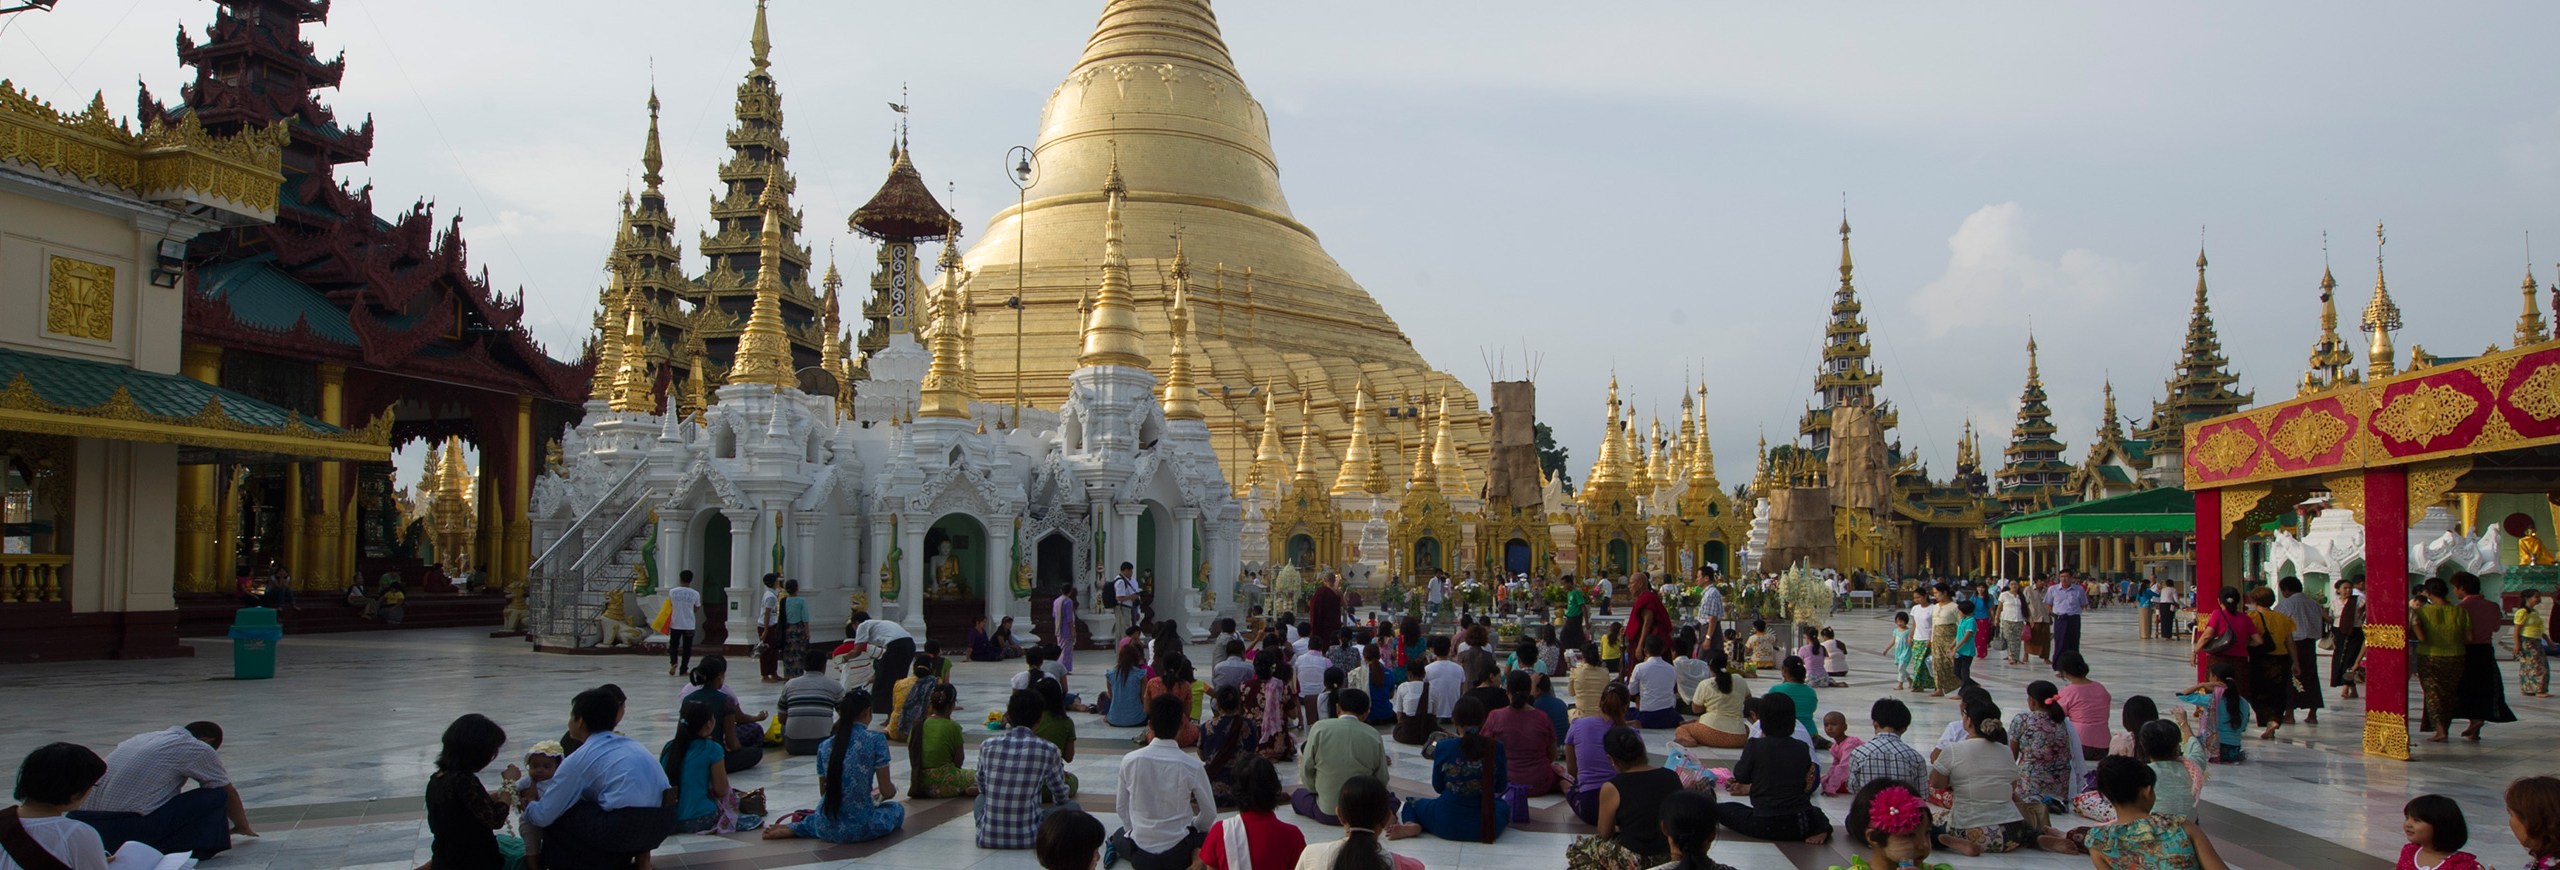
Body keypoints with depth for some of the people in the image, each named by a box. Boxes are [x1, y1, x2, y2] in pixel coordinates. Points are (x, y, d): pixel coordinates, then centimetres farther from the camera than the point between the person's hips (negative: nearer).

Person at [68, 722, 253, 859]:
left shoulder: (143, 738, 24)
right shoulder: (198, 749, 3)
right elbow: (229, 793, 15)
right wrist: (243, 827, 34)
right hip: (128, 830, -7)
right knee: (215, 796, 4)